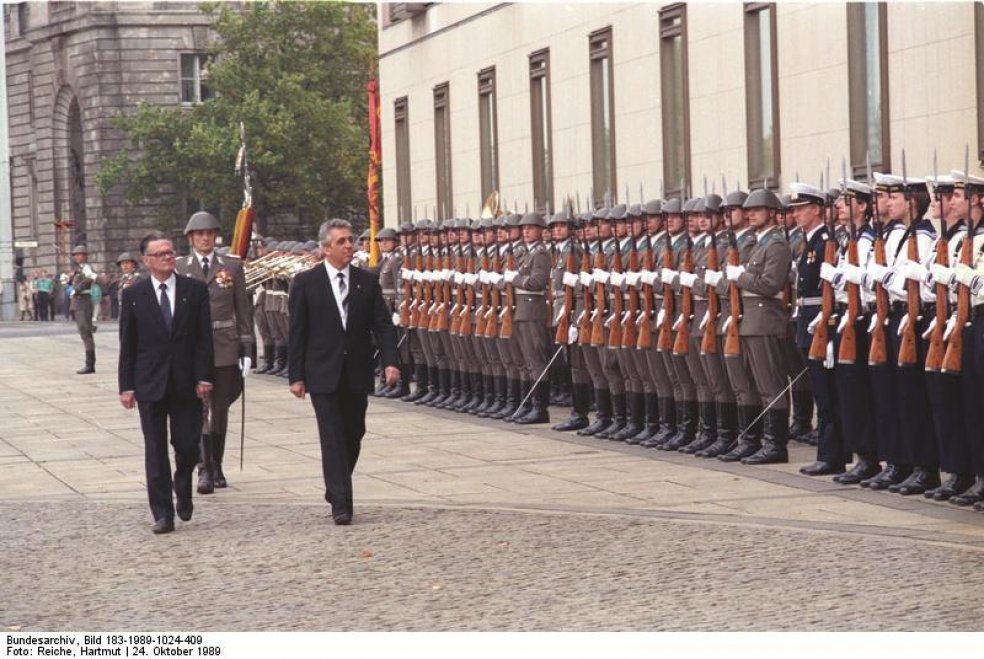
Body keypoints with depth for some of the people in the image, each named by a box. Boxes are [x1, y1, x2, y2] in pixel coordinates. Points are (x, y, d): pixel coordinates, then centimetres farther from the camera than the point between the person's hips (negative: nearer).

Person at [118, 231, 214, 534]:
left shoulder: (195, 290, 2)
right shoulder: (133, 295, 2)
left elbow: (204, 337, 1)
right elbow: (127, 344, 3)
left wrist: (203, 377, -6)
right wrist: (126, 386, -2)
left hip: (187, 383, 0)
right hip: (150, 384, 0)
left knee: (188, 445, 4)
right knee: (155, 450, 1)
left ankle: (183, 490, 33)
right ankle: (163, 514, 6)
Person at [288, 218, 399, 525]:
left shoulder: (367, 282, 5)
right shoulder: (306, 282, -2)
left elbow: (382, 324, 3)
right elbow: (296, 332, -2)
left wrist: (390, 361, -12)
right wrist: (296, 376, -6)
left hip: (357, 374, 3)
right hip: (323, 374, -3)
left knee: (353, 435, 12)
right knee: (333, 437, -7)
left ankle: (336, 489, 33)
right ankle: (340, 504, -7)